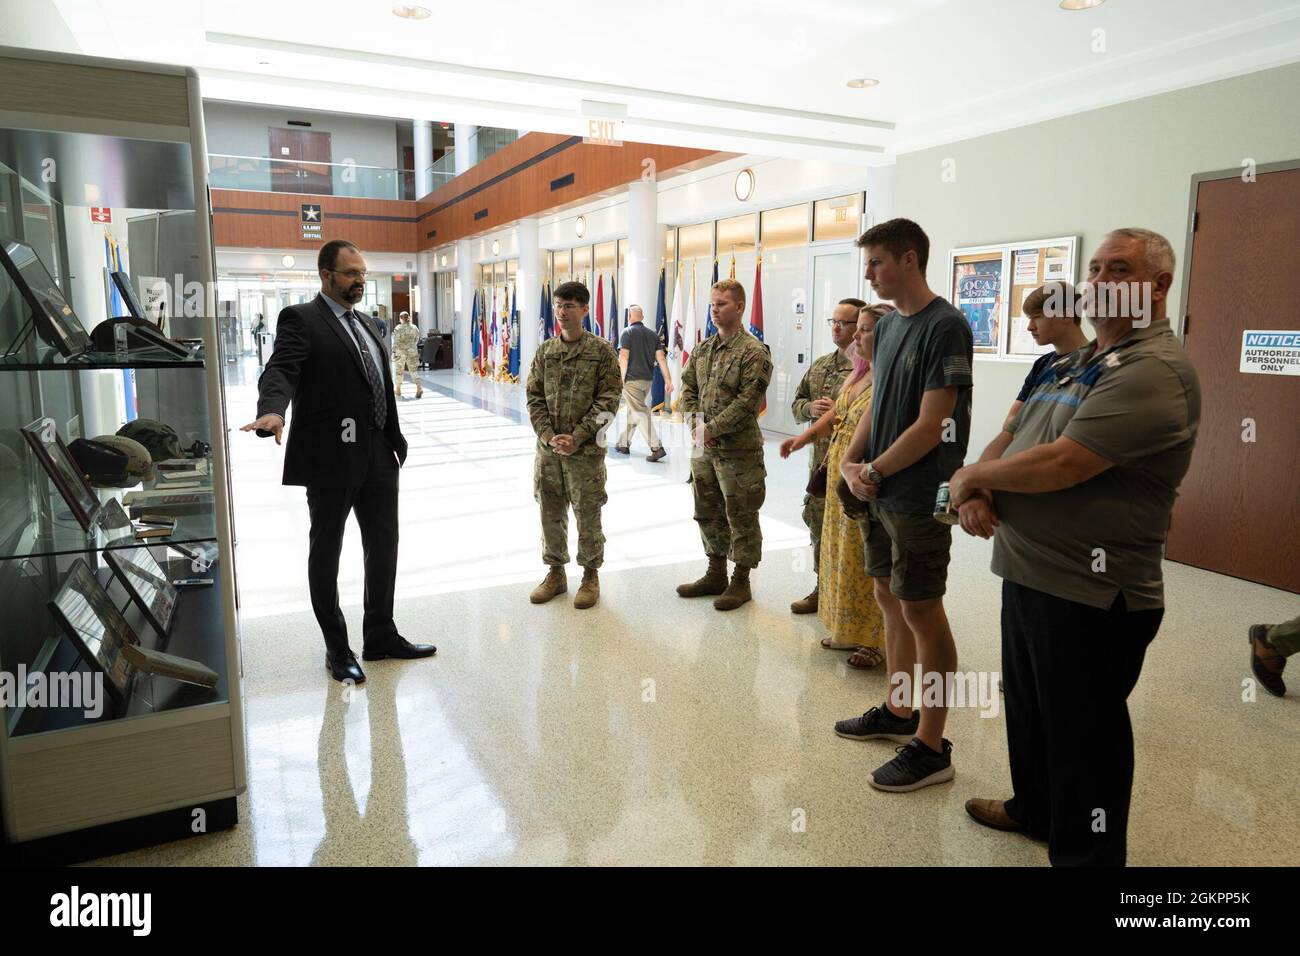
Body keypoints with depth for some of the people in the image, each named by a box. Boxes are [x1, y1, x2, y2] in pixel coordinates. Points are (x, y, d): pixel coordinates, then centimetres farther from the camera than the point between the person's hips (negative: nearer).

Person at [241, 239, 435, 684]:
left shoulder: (364, 325, 16)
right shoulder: (300, 319, -6)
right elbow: (281, 370, -21)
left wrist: (394, 442, 15)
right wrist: (273, 411, -41)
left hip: (377, 456, 7)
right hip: (331, 456, -7)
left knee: (384, 545, 13)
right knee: (326, 551, 8)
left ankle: (381, 636, 28)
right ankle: (337, 649, 21)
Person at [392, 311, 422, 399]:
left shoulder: (398, 328, -9)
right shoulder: (414, 328, 3)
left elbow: (396, 342, -14)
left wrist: (394, 352, -12)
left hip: (401, 352, -3)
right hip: (412, 352, 3)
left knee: (399, 371, 11)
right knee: (414, 370, 6)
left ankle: (398, 390, 21)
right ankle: (419, 387, -15)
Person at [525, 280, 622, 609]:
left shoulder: (601, 350, -4)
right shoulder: (545, 351, 6)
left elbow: (608, 400, -8)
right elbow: (534, 398, 5)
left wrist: (577, 437, -15)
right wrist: (548, 436, -9)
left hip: (586, 450, -4)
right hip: (548, 449, 4)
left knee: (588, 515, 5)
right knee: (550, 513, 11)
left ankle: (590, 576, 22)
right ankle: (556, 573, 27)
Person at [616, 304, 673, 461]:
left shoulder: (627, 332, -4)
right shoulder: (652, 334, 11)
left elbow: (624, 357, -13)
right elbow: (661, 358, 3)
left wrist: (621, 379, -10)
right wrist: (668, 380, 0)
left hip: (632, 379, -6)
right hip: (648, 379, 6)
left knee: (640, 413, -8)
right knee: (632, 412, 18)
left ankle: (657, 448, -17)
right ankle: (624, 444, 26)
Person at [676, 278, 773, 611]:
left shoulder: (754, 352, -11)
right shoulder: (702, 349, 11)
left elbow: (748, 401, -18)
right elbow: (688, 387, 13)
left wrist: (713, 428, -18)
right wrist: (695, 423, -4)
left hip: (738, 449, -7)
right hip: (704, 447, 7)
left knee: (741, 517, 4)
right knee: (708, 512, 16)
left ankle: (740, 582, 16)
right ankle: (716, 574, 31)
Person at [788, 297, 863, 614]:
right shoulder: (820, 365, 16)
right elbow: (797, 403, 19)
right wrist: (811, 408, -2)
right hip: (820, 459, 8)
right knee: (818, 523, 16)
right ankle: (822, 588, 31)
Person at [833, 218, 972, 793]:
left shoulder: (945, 327, -14)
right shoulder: (888, 324, 12)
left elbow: (931, 426, -19)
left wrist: (873, 472, -10)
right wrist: (850, 463, 2)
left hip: (919, 496, -8)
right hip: (879, 491, 8)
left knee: (921, 612, -1)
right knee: (889, 598, 16)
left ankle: (931, 746, 12)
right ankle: (899, 712, 33)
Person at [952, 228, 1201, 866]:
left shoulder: (1156, 370, -18)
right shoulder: (1075, 363, 14)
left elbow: (1059, 463, -27)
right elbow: (1008, 438, 13)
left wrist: (970, 476, -11)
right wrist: (978, 491, -8)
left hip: (1089, 596, -9)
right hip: (1029, 574, 10)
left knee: (1081, 738, 7)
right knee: (1027, 707, 25)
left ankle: (1082, 853, 26)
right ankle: (1035, 809, 46)